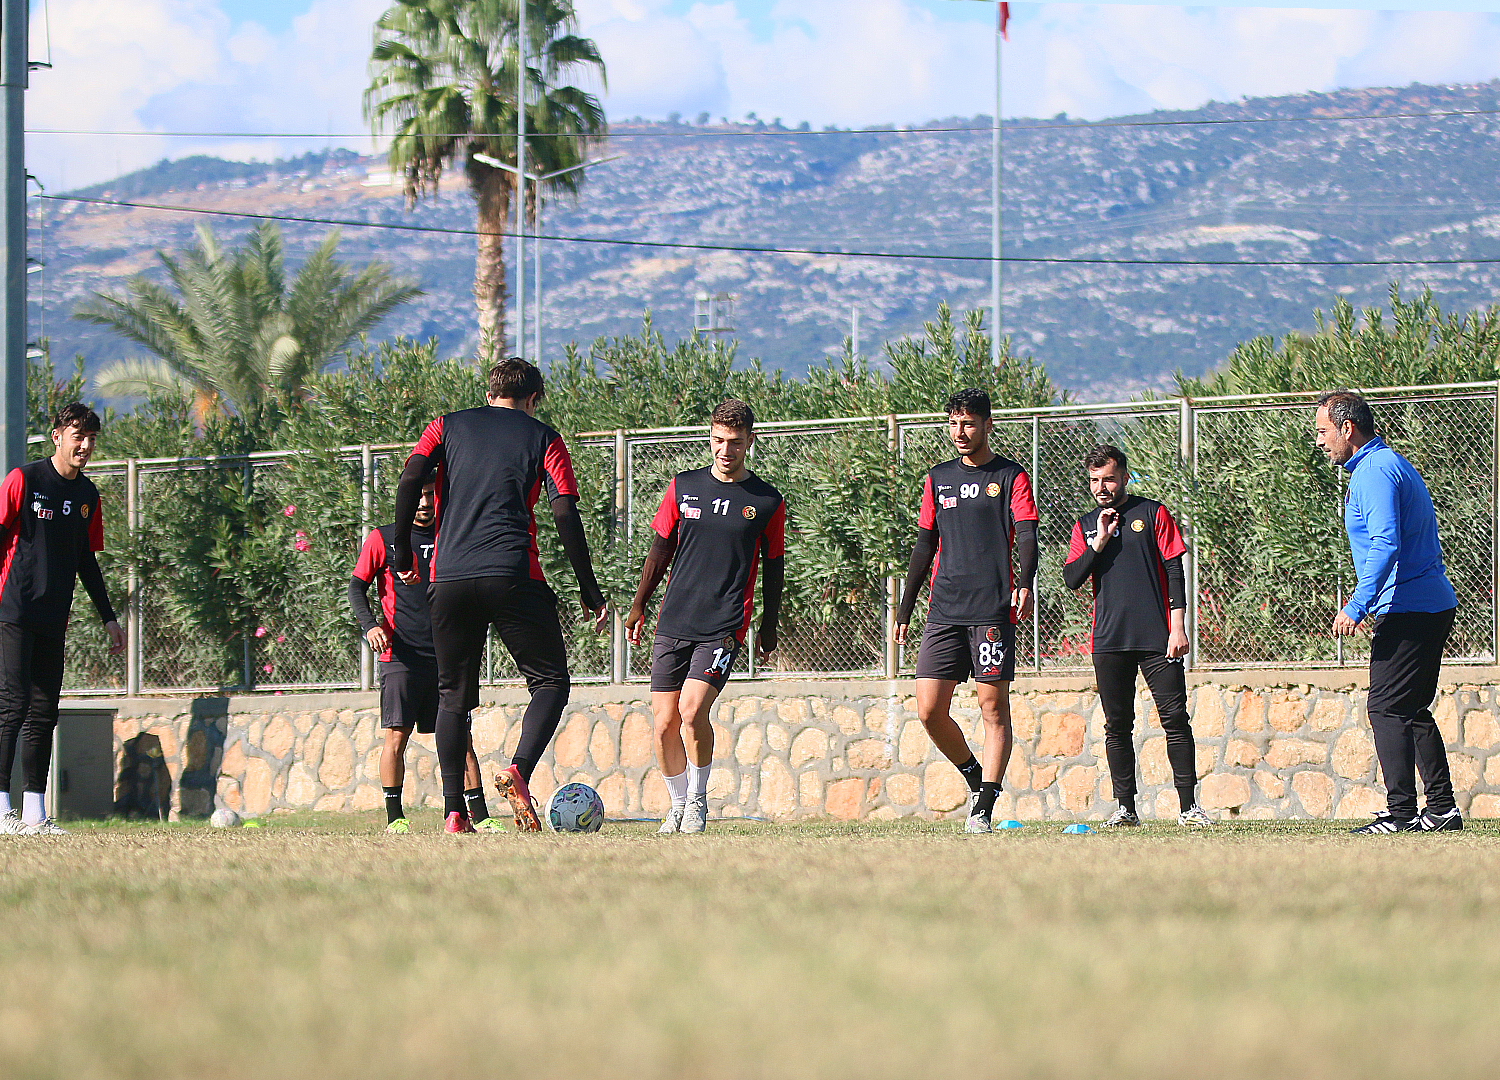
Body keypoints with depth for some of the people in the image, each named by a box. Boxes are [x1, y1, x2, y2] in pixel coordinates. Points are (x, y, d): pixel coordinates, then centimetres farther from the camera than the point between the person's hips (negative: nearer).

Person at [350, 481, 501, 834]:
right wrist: (369, 624, -14)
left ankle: (479, 815, 2)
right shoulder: (382, 539, 5)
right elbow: (357, 586, 3)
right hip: (401, 656, -3)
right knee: (396, 735, -9)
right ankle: (395, 817, -2)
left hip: (445, 656, 3)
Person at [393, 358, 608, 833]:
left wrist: (401, 552, 6)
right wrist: (589, 589, 5)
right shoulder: (542, 437, 11)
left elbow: (410, 478, 0)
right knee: (551, 682, 7)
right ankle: (519, 770, -18)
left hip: (449, 576, 3)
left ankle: (453, 812, 2)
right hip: (512, 575, -3)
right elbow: (565, 512, 1)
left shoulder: (447, 426, 16)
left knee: (453, 697, 11)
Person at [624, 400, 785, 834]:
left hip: (724, 627, -3)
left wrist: (769, 626, 12)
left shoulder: (767, 501, 4)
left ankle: (698, 799, 0)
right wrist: (639, 604, 10)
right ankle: (678, 804, 19)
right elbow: (661, 549, 14)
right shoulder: (683, 486, 8)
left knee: (692, 709, -20)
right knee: (665, 723, -1)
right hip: (673, 623, 3)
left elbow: (773, 567, 12)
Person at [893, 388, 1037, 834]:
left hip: (993, 611, -4)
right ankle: (974, 777, 19)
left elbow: (1026, 535, -7)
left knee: (994, 708, -6)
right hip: (943, 611, 4)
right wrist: (904, 611, 16)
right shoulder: (938, 479, 16)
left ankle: (984, 807, -6)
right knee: (929, 710, -3)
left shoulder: (1011, 476, 4)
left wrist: (1024, 585, -26)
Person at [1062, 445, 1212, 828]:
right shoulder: (1085, 526, 14)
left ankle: (1188, 806, -4)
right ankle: (1125, 808, 7)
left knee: (1175, 718, -7)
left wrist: (1178, 626, -7)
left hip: (1157, 637, -3)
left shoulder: (1152, 513, 5)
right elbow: (1071, 578, 4)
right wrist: (1099, 542, -8)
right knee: (1117, 725, 3)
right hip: (1108, 639, 3)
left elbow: (1174, 570, 1)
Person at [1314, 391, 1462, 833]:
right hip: (1431, 608, 11)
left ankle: (1402, 813, -13)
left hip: (1408, 611, -11)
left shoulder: (1374, 472, -14)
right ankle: (1442, 809, 16)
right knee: (1413, 711, 15)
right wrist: (1370, 604, 27)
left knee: (1388, 710, -10)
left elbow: (1386, 546, -25)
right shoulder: (1390, 464, 20)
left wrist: (1357, 607, -26)